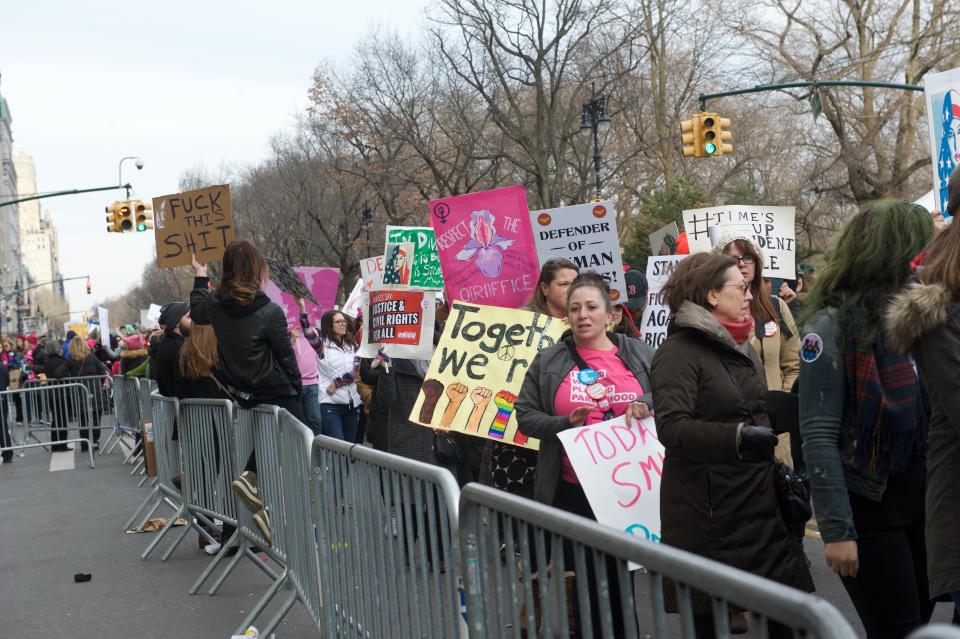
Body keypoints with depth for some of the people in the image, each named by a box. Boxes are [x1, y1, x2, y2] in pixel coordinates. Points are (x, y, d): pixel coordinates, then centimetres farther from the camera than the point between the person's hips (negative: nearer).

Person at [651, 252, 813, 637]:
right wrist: (737, 438, -33)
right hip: (709, 513, -7)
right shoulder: (678, 352, -11)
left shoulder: (742, 348, 16)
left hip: (760, 501, 8)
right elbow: (672, 428, -23)